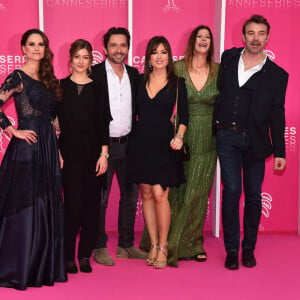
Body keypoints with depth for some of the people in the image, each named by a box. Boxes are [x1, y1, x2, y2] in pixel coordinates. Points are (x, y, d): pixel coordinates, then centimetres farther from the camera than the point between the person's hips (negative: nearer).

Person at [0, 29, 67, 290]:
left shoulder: (47, 79, 16)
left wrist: (57, 151, 15)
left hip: (48, 147, 7)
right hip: (26, 148, -7)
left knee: (47, 206, 9)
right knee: (24, 207, -3)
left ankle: (43, 266, 20)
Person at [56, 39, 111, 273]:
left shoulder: (98, 88, 8)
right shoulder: (61, 87, 5)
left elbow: (104, 122, 5)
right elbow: (54, 122, 3)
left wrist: (104, 154, -2)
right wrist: (56, 153, -5)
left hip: (93, 151, 2)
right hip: (69, 151, -1)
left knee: (91, 202, 2)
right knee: (73, 202, -7)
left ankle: (85, 255, 13)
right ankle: (69, 256, 6)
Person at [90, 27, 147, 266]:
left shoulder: (134, 74, 9)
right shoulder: (94, 74, -6)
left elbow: (137, 107, 13)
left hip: (128, 145, 5)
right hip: (103, 145, -5)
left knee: (130, 196, 12)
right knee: (100, 198, 3)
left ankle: (126, 245, 25)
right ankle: (100, 247, 16)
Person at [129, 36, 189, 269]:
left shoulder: (177, 83, 2)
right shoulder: (140, 81, 9)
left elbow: (183, 115, -1)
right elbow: (135, 111, 13)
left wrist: (179, 136, -16)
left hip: (164, 143, -3)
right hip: (141, 141, 3)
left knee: (159, 194, -9)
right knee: (146, 193, 6)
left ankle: (163, 246, 6)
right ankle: (153, 245, 17)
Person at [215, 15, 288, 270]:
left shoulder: (277, 75, 2)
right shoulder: (228, 58, 7)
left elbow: (277, 115, 4)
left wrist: (279, 152, 2)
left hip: (255, 140, 0)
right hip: (227, 136, 0)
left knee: (253, 194, 6)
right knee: (232, 190, -4)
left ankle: (249, 248, 21)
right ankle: (231, 249, 7)